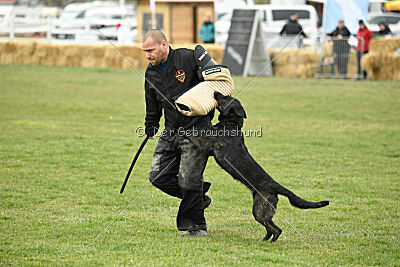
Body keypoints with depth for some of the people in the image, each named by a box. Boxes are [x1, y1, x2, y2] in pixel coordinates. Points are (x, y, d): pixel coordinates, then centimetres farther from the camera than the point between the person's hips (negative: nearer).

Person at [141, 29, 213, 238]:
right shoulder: (151, 72, 9)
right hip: (171, 132, 7)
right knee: (158, 176, -1)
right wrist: (150, 129, 28)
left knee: (188, 180, -10)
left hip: (196, 129, -7)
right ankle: (199, 197, 20)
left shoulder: (188, 58, -11)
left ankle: (197, 226, 6)